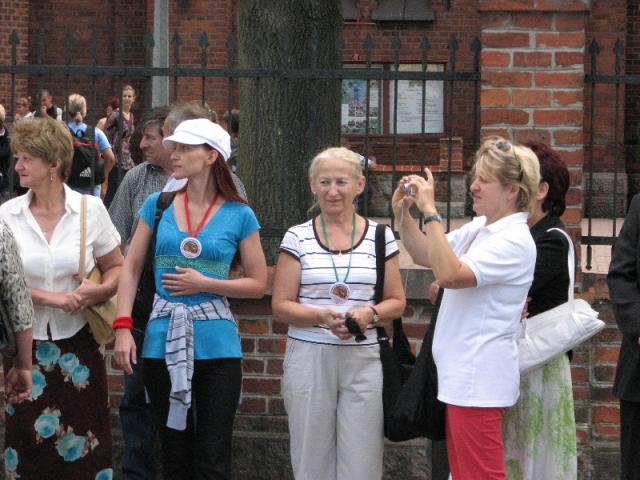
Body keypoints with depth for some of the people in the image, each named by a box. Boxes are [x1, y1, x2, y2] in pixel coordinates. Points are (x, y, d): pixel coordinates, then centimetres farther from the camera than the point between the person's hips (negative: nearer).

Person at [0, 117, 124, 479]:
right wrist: (50, 297, -16)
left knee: (84, 448, 0)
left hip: (78, 342, 0)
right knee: (30, 445, 3)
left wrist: (95, 292, -13)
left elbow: (117, 268, 8)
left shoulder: (91, 210, -1)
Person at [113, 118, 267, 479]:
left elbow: (258, 284, 3)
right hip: (163, 342, 2)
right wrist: (123, 328, -4)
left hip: (216, 345, -2)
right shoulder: (158, 205, 5)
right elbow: (131, 268, 6)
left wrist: (205, 283, -10)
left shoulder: (239, 215, 0)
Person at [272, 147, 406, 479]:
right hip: (309, 358, 0)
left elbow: (397, 301, 10)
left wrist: (370, 314, -11)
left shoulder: (380, 236, 6)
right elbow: (281, 306, 1)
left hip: (363, 360, 0)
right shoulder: (297, 238, 3)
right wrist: (322, 317, -16)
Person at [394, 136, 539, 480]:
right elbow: (425, 255, 20)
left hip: (479, 379, -10)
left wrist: (430, 212, -24)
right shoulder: (477, 229, 12)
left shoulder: (514, 241, -17)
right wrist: (402, 213, 4)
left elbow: (449, 273, -28)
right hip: (459, 372, 10)